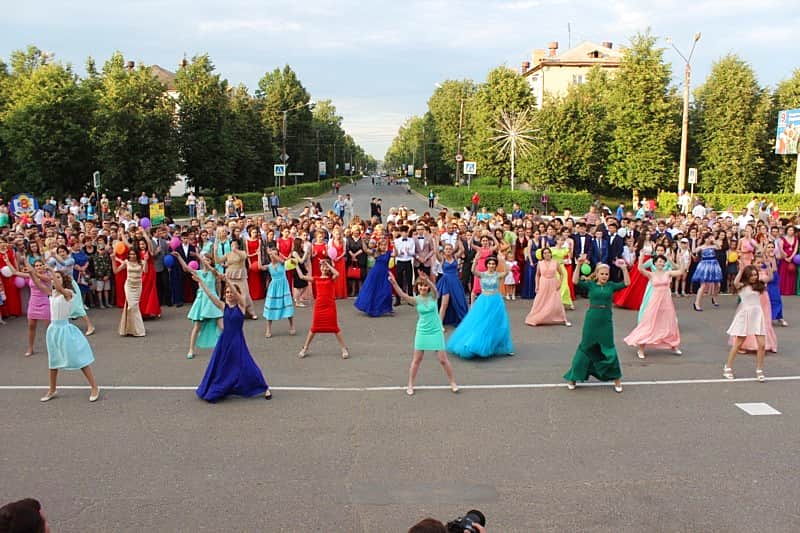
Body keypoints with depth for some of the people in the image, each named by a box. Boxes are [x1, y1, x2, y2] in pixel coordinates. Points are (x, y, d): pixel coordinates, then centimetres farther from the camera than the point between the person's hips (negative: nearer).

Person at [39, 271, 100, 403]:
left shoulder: (68, 293, -14)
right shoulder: (52, 293, 7)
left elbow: (59, 288, -33)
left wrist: (51, 270, -35)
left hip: (65, 328, -7)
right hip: (53, 329, 7)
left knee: (80, 359, -3)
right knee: (53, 361, 18)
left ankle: (94, 387, 5)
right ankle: (52, 390, 32)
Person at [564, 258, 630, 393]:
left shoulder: (611, 285, 5)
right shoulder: (590, 284, 0)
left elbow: (627, 283, -5)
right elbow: (575, 281, -13)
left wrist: (623, 268, -16)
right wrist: (579, 265, -22)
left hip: (606, 321, 1)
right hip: (591, 320, -1)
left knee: (609, 350, 6)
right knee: (586, 348, 8)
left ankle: (616, 379, 20)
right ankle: (573, 377, 19)